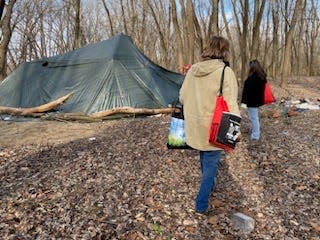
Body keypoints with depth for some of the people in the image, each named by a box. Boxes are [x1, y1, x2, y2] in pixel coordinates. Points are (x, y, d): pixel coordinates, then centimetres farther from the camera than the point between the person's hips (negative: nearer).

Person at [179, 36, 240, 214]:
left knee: (205, 159, 26)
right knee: (211, 163, 10)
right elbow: (231, 105, -20)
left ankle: (210, 186, 49)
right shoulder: (226, 72, -16)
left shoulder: (193, 70, -1)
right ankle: (202, 204, 17)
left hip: (195, 127, 6)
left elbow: (182, 97, 6)